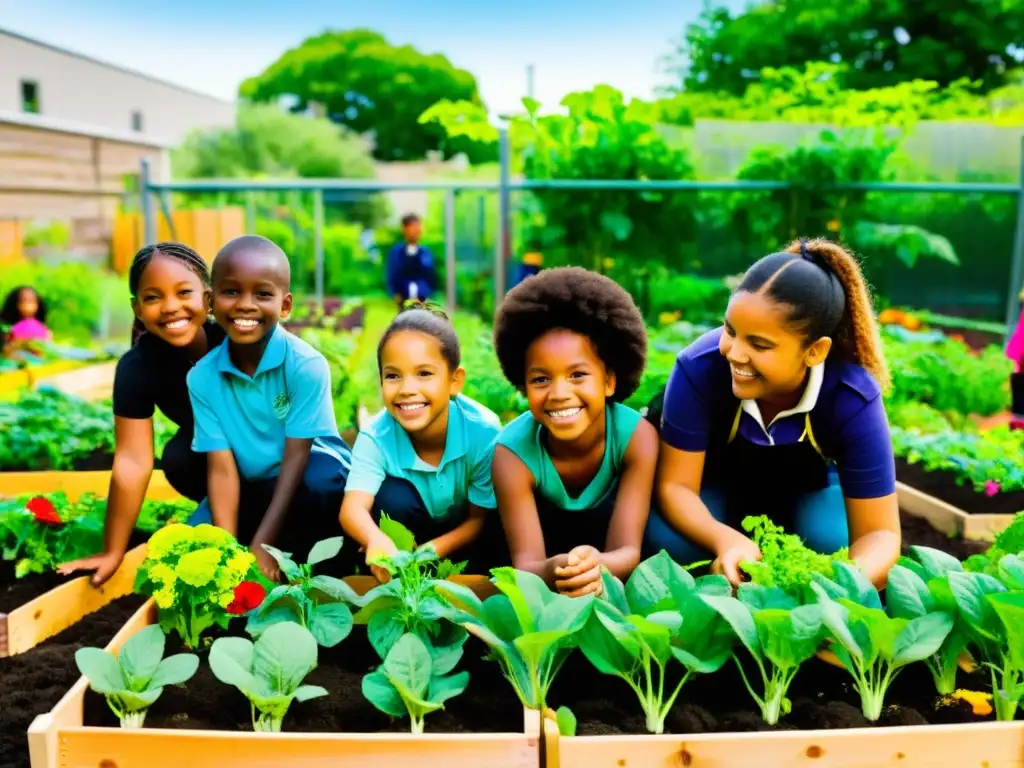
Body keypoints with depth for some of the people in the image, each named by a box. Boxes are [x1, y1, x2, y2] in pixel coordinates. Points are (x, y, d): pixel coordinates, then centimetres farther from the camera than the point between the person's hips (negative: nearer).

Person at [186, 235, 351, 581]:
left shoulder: (306, 364, -24)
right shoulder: (202, 377, -12)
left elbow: (296, 457, -22)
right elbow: (222, 468, -13)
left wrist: (262, 546, -25)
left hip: (308, 472, -3)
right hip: (251, 487, 3)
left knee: (319, 482, -36)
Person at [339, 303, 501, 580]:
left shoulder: (484, 432, -28)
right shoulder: (375, 437, -26)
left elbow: (482, 518, -18)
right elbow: (353, 508, -41)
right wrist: (377, 541, -65)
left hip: (460, 538, 1)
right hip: (409, 531, 0)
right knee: (391, 496, -29)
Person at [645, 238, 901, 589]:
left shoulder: (854, 400, -33)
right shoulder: (699, 367, -36)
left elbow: (880, 533, -28)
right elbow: (675, 485, -28)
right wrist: (726, 540, -51)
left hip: (806, 488, 1)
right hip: (714, 480, -1)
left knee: (834, 550, -28)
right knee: (667, 541, -29)